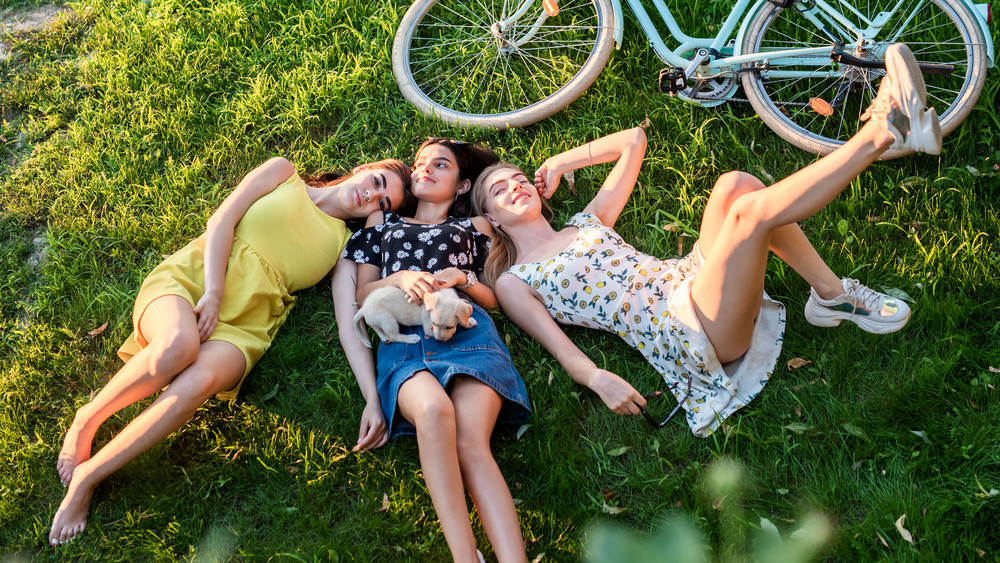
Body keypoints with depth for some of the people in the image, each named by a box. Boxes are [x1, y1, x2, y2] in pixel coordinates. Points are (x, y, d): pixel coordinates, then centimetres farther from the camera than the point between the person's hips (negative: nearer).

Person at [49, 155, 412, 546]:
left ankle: (86, 478, -19)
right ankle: (86, 421, -12)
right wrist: (213, 292, -10)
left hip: (242, 322, 1)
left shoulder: (345, 243, 19)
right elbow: (222, 220, 4)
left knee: (196, 384, -34)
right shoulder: (283, 173, 15)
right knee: (178, 344, -38)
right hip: (189, 279, -1)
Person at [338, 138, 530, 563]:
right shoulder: (382, 222, 34)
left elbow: (494, 299, 25)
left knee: (471, 442, -30)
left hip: (468, 329, 0)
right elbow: (364, 293, 22)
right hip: (404, 339, 0)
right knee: (433, 409, -38)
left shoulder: (474, 226, 32)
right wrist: (400, 278, 1)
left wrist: (462, 278, 3)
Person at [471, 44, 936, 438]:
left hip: (689, 282, 7)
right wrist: (597, 378, -26)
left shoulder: (585, 222, 24)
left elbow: (634, 140, 29)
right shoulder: (513, 283, 9)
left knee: (735, 186, -19)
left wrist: (560, 162, 25)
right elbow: (562, 349, -4)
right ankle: (885, 131, -23)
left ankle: (831, 295, -13)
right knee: (751, 210, -27)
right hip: (685, 334, -7)